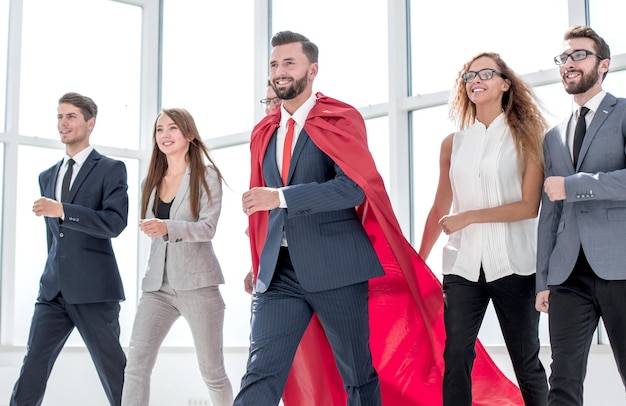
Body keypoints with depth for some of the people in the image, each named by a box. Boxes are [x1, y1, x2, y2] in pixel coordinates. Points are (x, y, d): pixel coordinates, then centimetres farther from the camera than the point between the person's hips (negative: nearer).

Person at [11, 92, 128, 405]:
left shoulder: (111, 169, -1)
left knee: (113, 369, 2)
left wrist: (61, 210, -22)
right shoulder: (47, 176, 17)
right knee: (32, 367, 0)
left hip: (93, 289, -5)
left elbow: (115, 222, -15)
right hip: (53, 289, 5)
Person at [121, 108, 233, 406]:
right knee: (136, 362, -10)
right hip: (157, 285, 4)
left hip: (197, 283, -4)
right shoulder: (152, 181, 14)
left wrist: (167, 228, -29)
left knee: (212, 371, 4)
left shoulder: (207, 176, -1)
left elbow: (208, 227, -13)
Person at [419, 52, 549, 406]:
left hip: (513, 265, -2)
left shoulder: (526, 137, 0)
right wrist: (418, 260, 14)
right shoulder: (454, 144, 9)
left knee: (526, 362, 8)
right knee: (456, 357, -5)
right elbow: (440, 208, 14)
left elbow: (529, 206, -8)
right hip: (463, 265, 2)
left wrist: (469, 217, -13)